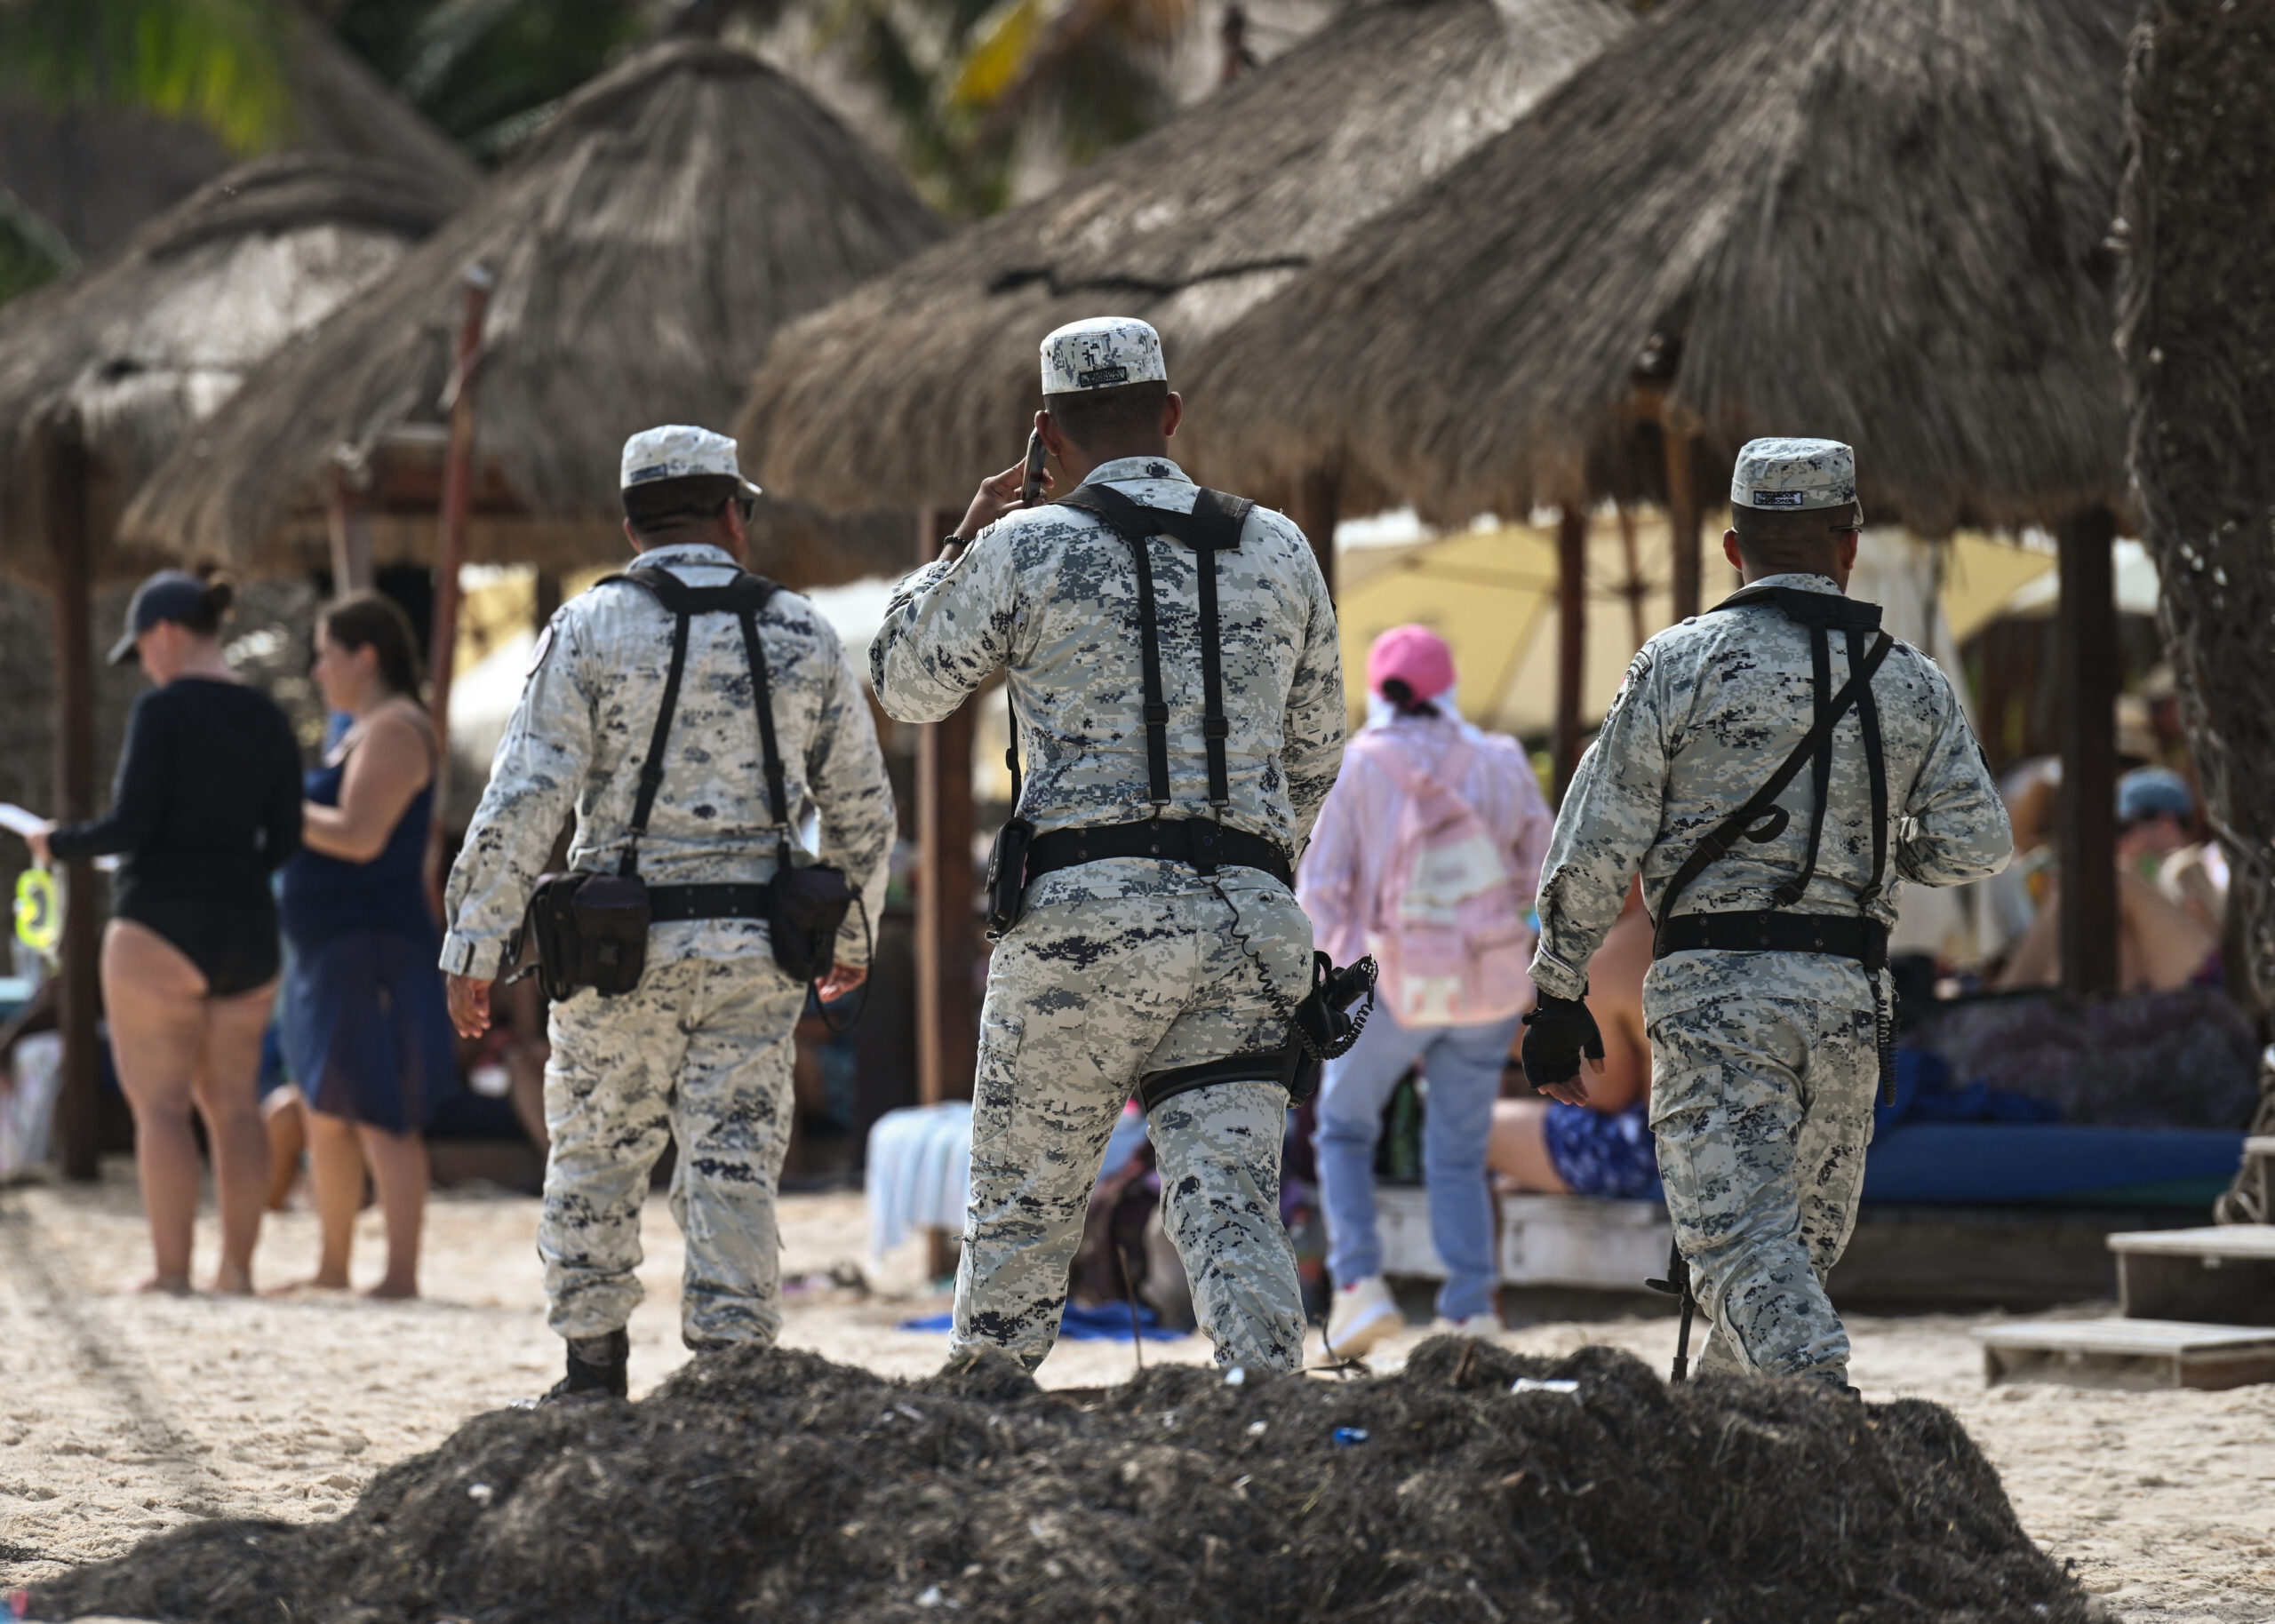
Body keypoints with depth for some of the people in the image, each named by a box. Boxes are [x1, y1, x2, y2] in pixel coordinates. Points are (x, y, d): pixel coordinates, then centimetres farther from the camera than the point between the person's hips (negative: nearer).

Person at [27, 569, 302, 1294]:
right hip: (247, 931, 6)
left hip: (162, 929, -6)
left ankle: (171, 1273, -8)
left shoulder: (163, 711, -11)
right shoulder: (269, 719, 8)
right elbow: (285, 839, 9)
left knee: (160, 1103, -4)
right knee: (233, 1100, 11)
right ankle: (238, 1267, 9)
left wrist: (59, 844, 3)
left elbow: (130, 825, -15)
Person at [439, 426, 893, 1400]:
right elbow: (862, 808, 14)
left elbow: (525, 799, -9)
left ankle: (596, 1380, 17)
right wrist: (853, 935, 29)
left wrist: (474, 945, -6)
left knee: (594, 1164, 13)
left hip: (623, 949, -2)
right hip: (754, 954, 2)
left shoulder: (589, 631, -2)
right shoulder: (803, 638, 7)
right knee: (733, 1172, 3)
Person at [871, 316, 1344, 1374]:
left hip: (1088, 907, -3)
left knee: (1022, 1204, 8)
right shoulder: (1278, 551, 11)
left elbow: (907, 684, 14)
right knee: (1230, 1199, -2)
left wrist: (960, 550, 27)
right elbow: (1315, 753, 20)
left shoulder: (1027, 550, -1)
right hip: (1248, 927, 3)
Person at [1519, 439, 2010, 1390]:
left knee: (1742, 1234, -10)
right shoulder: (1911, 683, 8)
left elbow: (1595, 848, -3)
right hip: (1850, 992, 4)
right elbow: (1974, 846, 7)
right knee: (1805, 1237, 16)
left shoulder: (1680, 663, -1)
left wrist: (1558, 997, 3)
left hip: (1715, 989, -4)